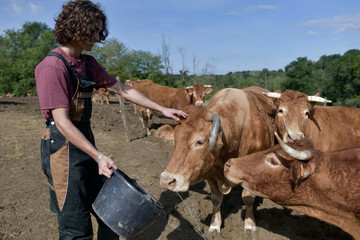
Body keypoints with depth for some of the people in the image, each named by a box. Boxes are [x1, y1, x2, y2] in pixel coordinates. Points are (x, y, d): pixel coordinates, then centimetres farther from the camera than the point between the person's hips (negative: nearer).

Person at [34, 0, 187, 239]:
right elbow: (62, 122, -21)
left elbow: (123, 89, 11)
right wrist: (99, 156, -25)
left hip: (87, 141, 8)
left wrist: (162, 109, 10)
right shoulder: (52, 67, -17)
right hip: (64, 149, -8)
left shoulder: (88, 63, 8)